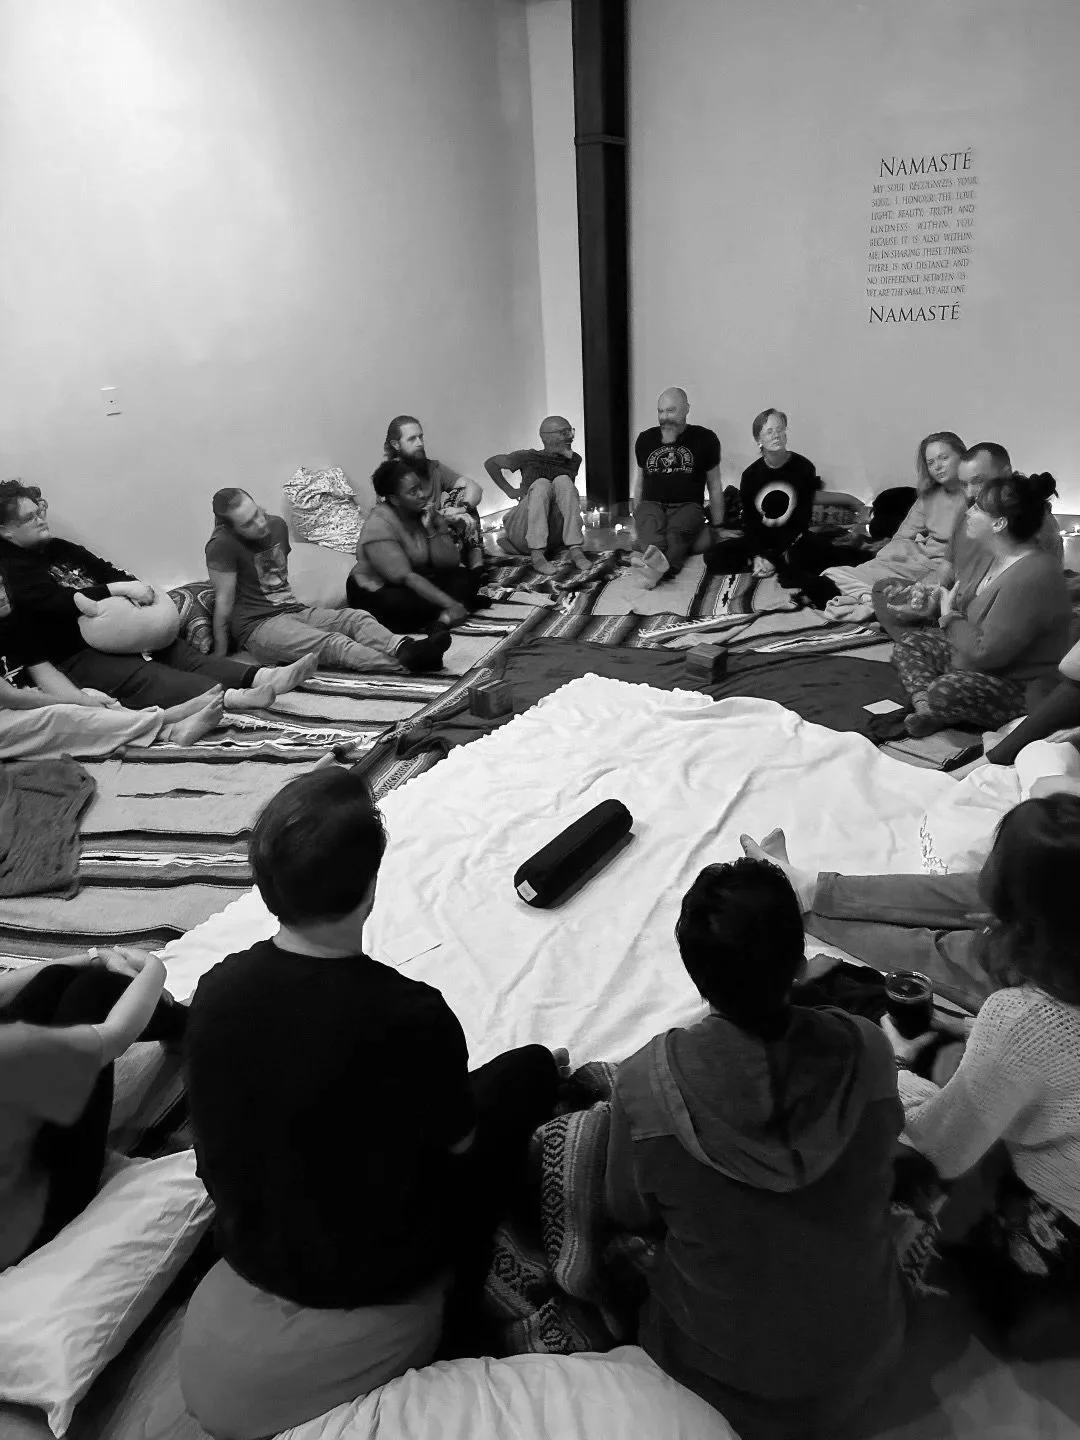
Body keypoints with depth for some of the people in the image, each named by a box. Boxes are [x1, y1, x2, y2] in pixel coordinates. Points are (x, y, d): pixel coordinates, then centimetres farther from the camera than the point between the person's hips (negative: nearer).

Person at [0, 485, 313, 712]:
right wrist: (122, 589, -24)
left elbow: (106, 571, 16)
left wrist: (137, 588, -7)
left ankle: (262, 676, -38)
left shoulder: (59, 548, 18)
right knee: (141, 675, -32)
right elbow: (62, 602, -22)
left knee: (175, 650, -16)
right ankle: (230, 698, -58)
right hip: (75, 656, -8)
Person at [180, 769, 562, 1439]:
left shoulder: (217, 988, -18)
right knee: (531, 1072, 8)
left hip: (250, 1253, 6)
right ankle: (451, 1320, 24)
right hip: (371, 1280, -5)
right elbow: (457, 1139, -15)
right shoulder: (411, 1015, -34)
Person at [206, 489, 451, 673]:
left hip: (294, 610, 8)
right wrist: (219, 656, -10)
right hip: (258, 626, -8)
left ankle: (403, 649, -46)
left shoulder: (277, 524, 8)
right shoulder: (223, 545, -14)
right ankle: (406, 664, -51)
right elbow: (223, 600, -13)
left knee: (357, 618, -18)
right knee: (331, 643, -31)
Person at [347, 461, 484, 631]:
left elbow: (450, 563, -9)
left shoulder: (429, 514, -3)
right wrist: (449, 603, -35)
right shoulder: (379, 525, -22)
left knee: (467, 577, -12)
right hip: (378, 592, -7)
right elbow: (405, 577, -30)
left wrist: (431, 530, -23)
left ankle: (443, 619, -31)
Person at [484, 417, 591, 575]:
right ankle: (537, 555, -37)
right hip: (522, 532, -2)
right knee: (542, 483, -26)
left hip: (554, 536, 2)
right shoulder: (528, 457, -3)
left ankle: (575, 549, -31)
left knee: (563, 480, -19)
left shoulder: (573, 460, 6)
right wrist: (509, 491, 3)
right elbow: (490, 462, 9)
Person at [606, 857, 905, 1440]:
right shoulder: (868, 1051, -26)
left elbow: (631, 1214, -11)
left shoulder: (644, 1084, -31)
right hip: (864, 1359, 3)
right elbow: (875, 1167, -3)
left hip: (724, 1381, -2)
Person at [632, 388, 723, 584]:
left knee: (677, 531, -38)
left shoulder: (704, 438, 9)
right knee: (648, 526, -37)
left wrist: (717, 526, 12)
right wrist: (636, 518, 27)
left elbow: (715, 485, 14)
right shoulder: (645, 439, 17)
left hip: (687, 505, -1)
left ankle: (658, 566, -65)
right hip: (651, 504, 1)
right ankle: (659, 560, -67)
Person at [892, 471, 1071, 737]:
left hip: (1022, 689, -10)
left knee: (944, 692, -36)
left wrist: (951, 616, -15)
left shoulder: (1031, 578, -29)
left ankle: (932, 709, -1)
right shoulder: (1002, 559, 3)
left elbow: (985, 654, -29)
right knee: (908, 644, 10)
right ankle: (924, 706, -12)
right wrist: (955, 604, -3)